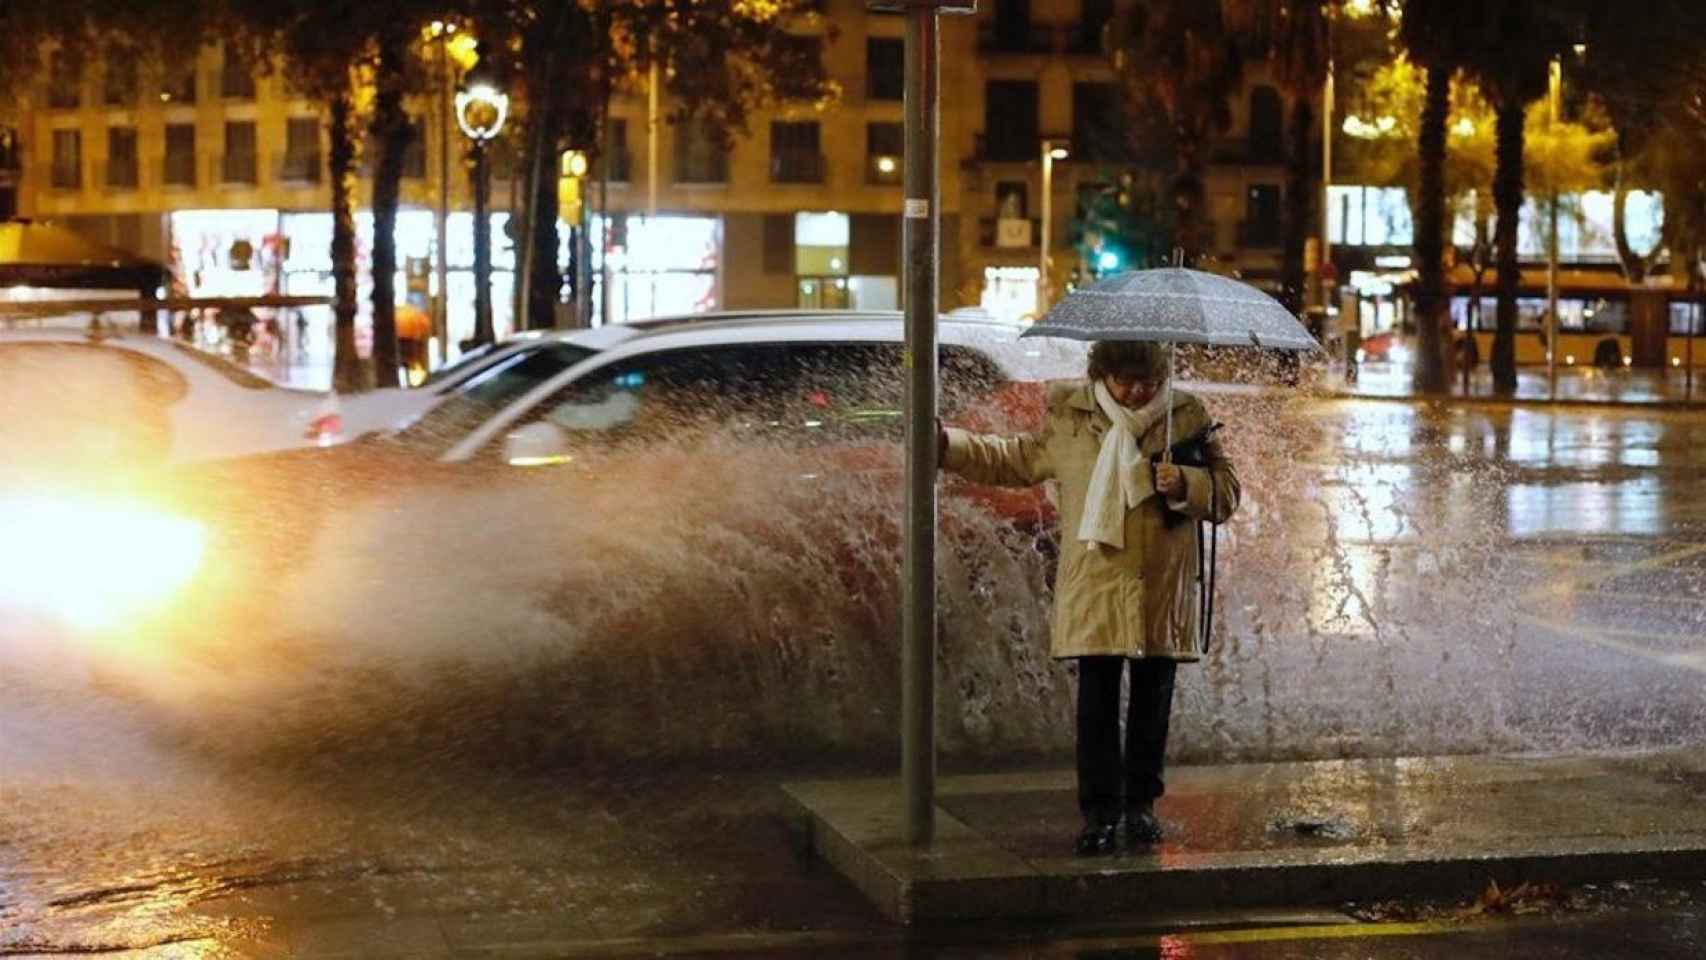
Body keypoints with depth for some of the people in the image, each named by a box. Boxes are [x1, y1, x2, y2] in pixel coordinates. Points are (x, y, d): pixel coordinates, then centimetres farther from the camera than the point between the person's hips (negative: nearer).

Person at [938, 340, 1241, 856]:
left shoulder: (1187, 415, 1)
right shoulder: (1069, 415, 2)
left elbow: (1227, 491, 4)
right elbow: (1015, 461, 17)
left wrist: (1187, 484, -16)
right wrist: (948, 444, 10)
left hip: (1163, 588, 1)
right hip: (1094, 585, -1)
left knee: (1152, 699, 10)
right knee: (1097, 698, -2)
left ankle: (1141, 802, 23)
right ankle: (1100, 811, 5)